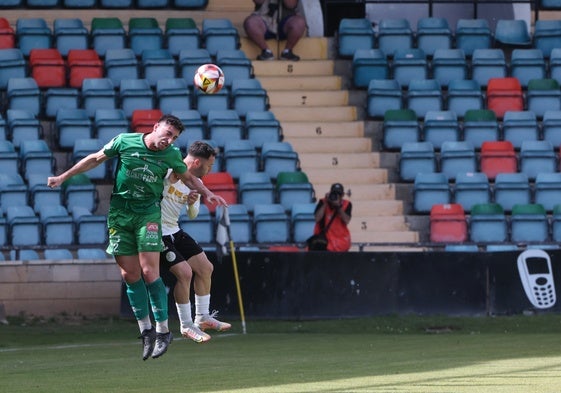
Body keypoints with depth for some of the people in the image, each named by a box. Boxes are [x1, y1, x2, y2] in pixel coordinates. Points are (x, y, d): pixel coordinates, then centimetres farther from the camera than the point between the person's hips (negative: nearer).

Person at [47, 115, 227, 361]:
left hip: (148, 214, -1)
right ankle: (145, 330, 9)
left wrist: (207, 194, 5)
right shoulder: (125, 141, -5)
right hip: (119, 213, 1)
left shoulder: (172, 155, -2)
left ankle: (163, 330, -6)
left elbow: (188, 178, 18)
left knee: (149, 272, -13)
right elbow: (96, 159, 8)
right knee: (130, 274, -1)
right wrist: (63, 177, 11)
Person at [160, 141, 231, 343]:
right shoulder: (169, 171, -18)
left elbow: (192, 215, 13)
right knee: (184, 272, -17)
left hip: (175, 232, 9)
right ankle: (186, 325, -2)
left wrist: (192, 204, -10)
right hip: (157, 233, -9)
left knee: (205, 268, 11)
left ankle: (202, 318, 27)